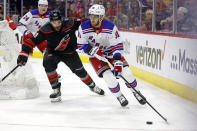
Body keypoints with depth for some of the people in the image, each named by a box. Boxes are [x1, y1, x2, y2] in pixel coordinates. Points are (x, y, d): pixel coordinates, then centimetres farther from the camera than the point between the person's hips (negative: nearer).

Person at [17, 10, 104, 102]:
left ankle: (92, 86, 44)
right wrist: (24, 53, -38)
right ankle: (56, 90, -19)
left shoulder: (70, 24, -29)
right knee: (48, 62, -31)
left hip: (70, 52, 1)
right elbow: (32, 40, -29)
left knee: (79, 70, 12)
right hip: (53, 52, -1)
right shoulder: (45, 30, -30)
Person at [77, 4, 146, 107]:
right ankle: (119, 96, 6)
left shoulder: (110, 27, -25)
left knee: (126, 72, -8)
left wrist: (118, 62, -30)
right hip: (95, 55, 0)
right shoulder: (84, 28, -21)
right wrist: (92, 50, -30)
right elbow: (81, 46, -12)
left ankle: (136, 93, 15)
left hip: (111, 51, 0)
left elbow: (117, 46, -21)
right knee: (108, 76, -18)